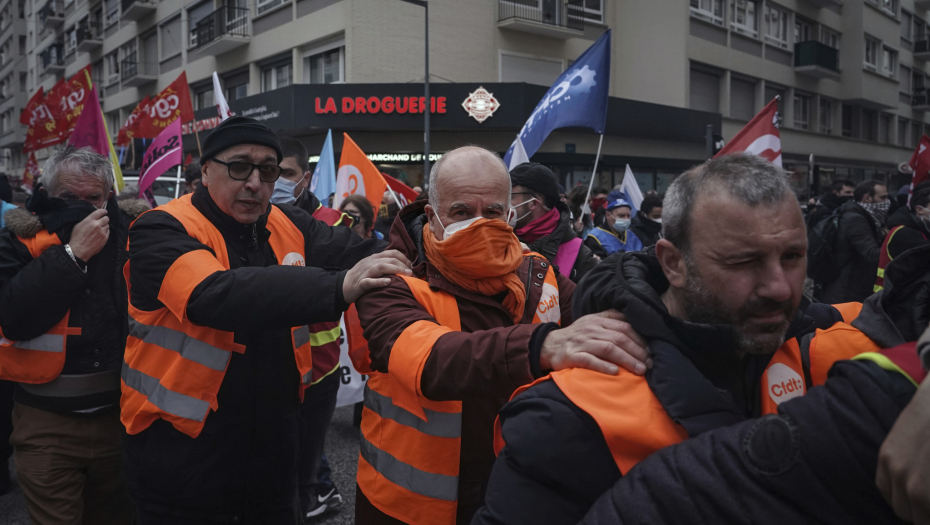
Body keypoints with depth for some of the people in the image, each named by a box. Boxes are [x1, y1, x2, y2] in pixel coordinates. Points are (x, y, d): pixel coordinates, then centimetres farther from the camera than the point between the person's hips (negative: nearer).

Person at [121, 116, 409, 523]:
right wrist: (337, 288, -41)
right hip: (182, 457, -4)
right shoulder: (162, 232, -14)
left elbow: (365, 255, -5)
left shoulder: (289, 228, 3)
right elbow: (217, 295, -32)